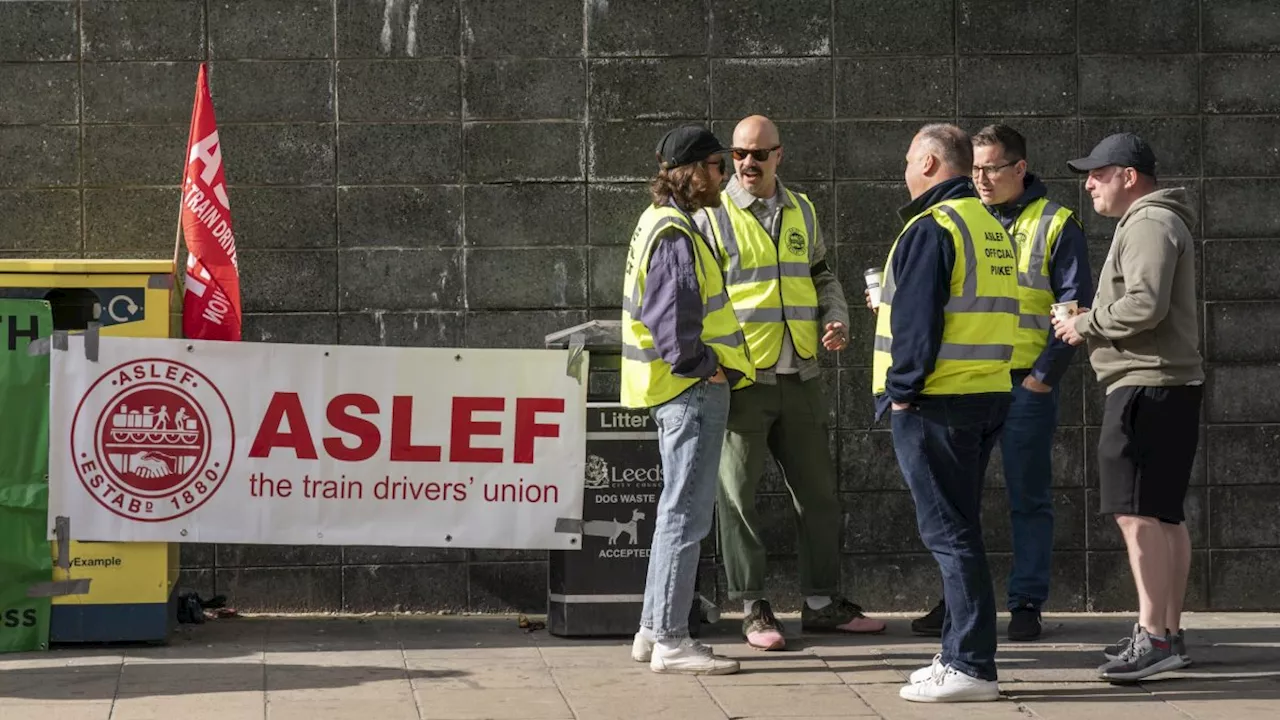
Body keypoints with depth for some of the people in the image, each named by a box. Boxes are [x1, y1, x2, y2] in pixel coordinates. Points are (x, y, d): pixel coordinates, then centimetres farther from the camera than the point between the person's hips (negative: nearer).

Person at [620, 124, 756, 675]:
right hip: (692, 390, -11)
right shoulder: (674, 236, -17)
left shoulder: (661, 223, 16)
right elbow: (671, 320, -25)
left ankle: (654, 630, 23)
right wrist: (705, 365, -14)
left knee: (680, 510, 17)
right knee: (686, 512, -7)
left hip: (685, 388, 11)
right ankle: (670, 641, -4)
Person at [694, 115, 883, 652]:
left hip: (800, 376, 5)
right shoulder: (712, 216, -2)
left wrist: (836, 320, 6)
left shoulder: (801, 211, 13)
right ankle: (753, 608, 8)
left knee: (818, 491, 9)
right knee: (738, 495, 0)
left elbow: (822, 275, 25)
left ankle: (822, 601, 19)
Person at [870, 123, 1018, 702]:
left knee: (949, 531, -7)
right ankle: (963, 652, 20)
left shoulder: (932, 228, -13)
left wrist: (903, 389, -12)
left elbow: (916, 321, -18)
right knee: (960, 529, 15)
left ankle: (970, 666, -7)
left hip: (936, 402, -9)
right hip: (988, 395, 9)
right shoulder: (991, 228, 16)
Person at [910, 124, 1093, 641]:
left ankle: (1026, 604, 8)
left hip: (1025, 384, -4)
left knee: (1028, 497, 2)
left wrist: (1044, 375, -11)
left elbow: (1074, 307, -4)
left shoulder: (1056, 225, -1)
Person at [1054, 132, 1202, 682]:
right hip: (1162, 385, 11)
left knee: (1137, 512, -14)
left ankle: (1153, 637, -17)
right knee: (1165, 515, 12)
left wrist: (1086, 325, -10)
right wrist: (1090, 322, 12)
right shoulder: (1155, 222, 22)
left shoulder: (1149, 224, -11)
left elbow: (1145, 305, -23)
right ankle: (1169, 633, 16)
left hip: (1147, 385, -11)